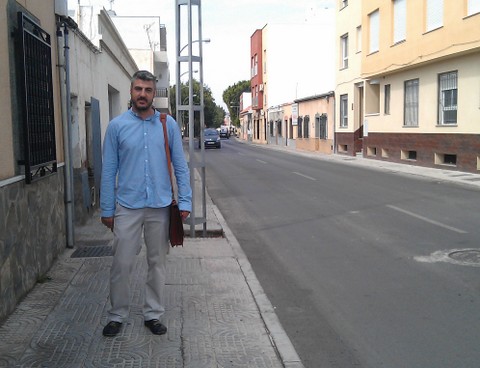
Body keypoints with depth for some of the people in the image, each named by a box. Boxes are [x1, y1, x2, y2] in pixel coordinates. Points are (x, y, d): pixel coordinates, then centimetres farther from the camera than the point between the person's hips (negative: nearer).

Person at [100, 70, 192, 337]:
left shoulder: (168, 124, 2)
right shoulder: (117, 126, 0)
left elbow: (180, 165, 4)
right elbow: (109, 171, 2)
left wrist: (185, 201, -4)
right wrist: (107, 209, 0)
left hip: (161, 206, 1)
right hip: (128, 206, -1)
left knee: (158, 263, 10)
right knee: (122, 264, 4)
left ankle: (154, 314, 25)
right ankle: (117, 316, 21)